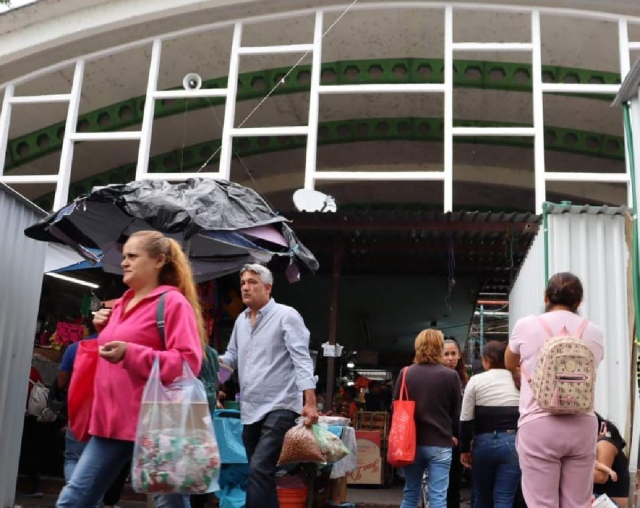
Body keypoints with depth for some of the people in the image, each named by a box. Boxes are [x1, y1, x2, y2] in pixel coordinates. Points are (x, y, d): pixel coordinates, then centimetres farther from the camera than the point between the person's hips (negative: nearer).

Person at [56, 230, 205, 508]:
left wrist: (129, 353, -26)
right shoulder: (122, 304, 16)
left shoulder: (173, 301, -9)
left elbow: (189, 362, -19)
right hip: (113, 420, 8)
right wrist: (104, 329, 11)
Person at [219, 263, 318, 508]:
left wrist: (310, 402, -24)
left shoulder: (286, 316, -8)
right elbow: (232, 356, 20)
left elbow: (302, 359, -15)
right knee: (260, 473, 14)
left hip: (279, 407, -8)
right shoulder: (241, 320, 14)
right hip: (250, 409, 8)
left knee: (259, 470, -18)